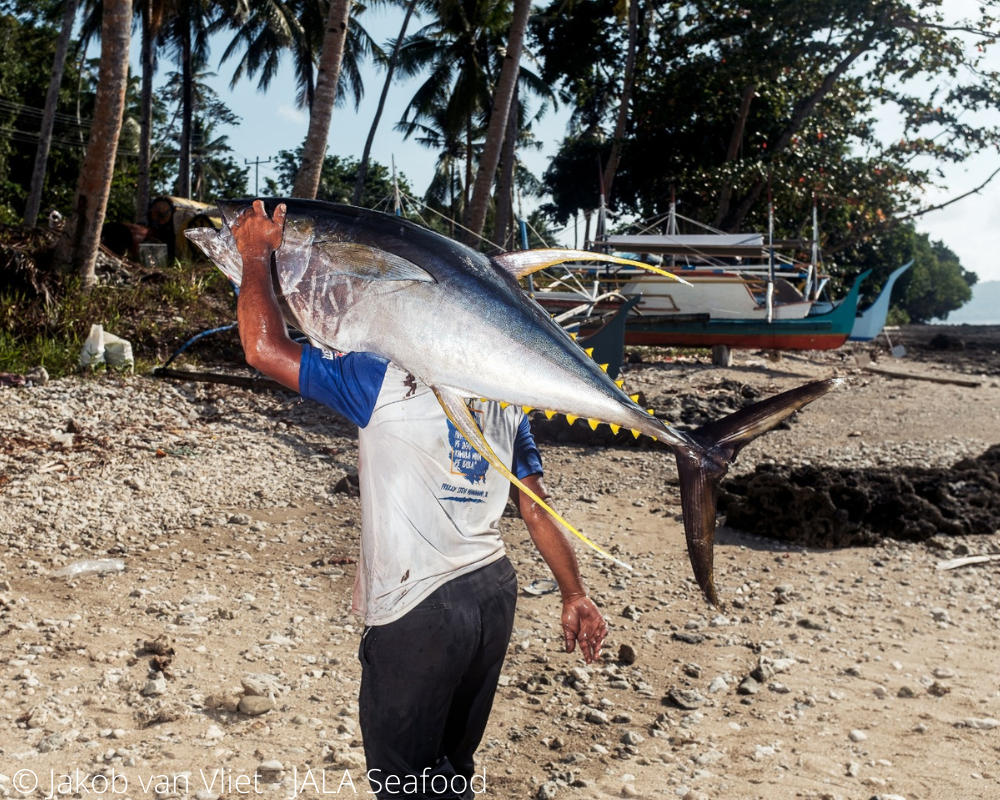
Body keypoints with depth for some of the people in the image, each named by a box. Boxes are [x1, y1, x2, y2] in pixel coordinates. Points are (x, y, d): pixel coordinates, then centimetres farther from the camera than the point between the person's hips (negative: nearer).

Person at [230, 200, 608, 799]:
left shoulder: (386, 383, -15)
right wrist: (575, 594, 16)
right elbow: (539, 510, 8)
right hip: (494, 591, 7)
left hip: (420, 609, -7)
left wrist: (257, 258, -2)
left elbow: (265, 349, -15)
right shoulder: (505, 400, 5)